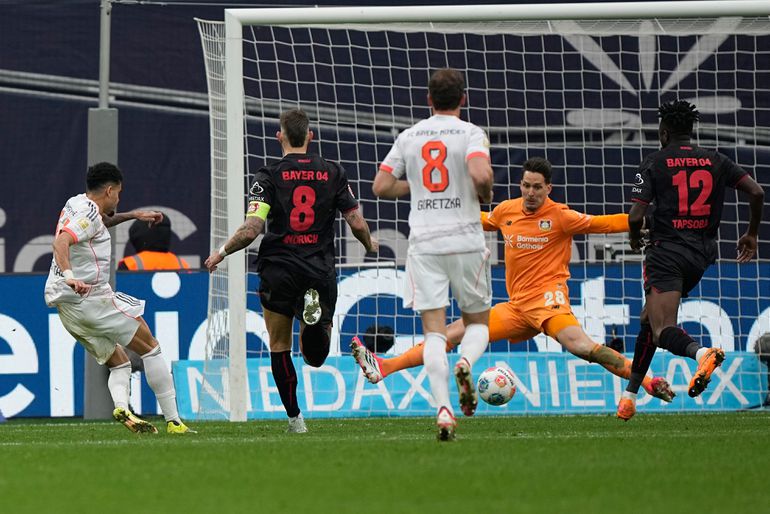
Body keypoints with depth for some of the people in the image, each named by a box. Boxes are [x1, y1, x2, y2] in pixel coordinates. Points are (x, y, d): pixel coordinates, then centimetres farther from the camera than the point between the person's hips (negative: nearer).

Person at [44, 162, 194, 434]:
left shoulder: (76, 204, 19)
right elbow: (61, 241, -28)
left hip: (66, 307, 10)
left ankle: (121, 405, -16)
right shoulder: (89, 212, -11)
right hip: (91, 296, -10)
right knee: (150, 347, 0)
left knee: (119, 362, 15)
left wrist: (133, 215, 39)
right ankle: (173, 421, -4)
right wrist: (69, 276, -42)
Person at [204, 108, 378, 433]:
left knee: (279, 347, 14)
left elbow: (251, 229, -11)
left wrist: (222, 252, 6)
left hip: (279, 269, -2)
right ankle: (315, 315, -22)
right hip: (320, 269, 2)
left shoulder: (269, 177, -3)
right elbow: (357, 223, 2)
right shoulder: (333, 173, 4)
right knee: (315, 357, 11)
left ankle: (295, 418, 6)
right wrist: (370, 245, 25)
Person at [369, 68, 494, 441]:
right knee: (478, 322, 13)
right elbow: (481, 174, -21)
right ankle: (466, 362, -21)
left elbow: (381, 186, 8)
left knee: (434, 330, -1)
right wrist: (485, 196, 0)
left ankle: (443, 407, -20)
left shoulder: (409, 137, 8)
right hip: (465, 241, -2)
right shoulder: (470, 133, -3)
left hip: (423, 243, 2)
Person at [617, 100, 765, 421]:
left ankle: (701, 353, -49)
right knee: (648, 319, 22)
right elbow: (756, 192, 1)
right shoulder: (715, 161, 9)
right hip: (702, 255, 6)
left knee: (662, 331, -16)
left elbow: (635, 216, -10)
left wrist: (635, 238, 13)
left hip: (666, 252, -6)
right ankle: (630, 395, 24)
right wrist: (752, 234, 15)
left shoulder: (654, 163, -3)